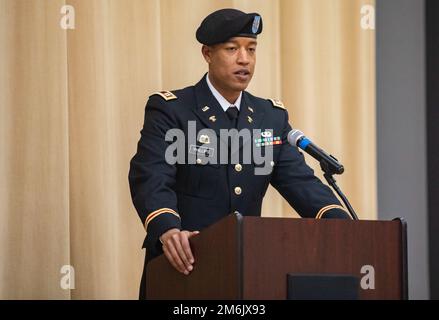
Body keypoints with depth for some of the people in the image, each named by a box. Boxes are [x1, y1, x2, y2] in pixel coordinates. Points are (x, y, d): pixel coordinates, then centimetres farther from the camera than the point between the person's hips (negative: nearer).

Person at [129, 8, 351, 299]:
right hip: (181, 269, -4)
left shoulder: (272, 117, 10)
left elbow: (300, 181, 0)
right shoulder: (170, 110, -5)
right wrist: (168, 229, -38)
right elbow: (150, 179, -18)